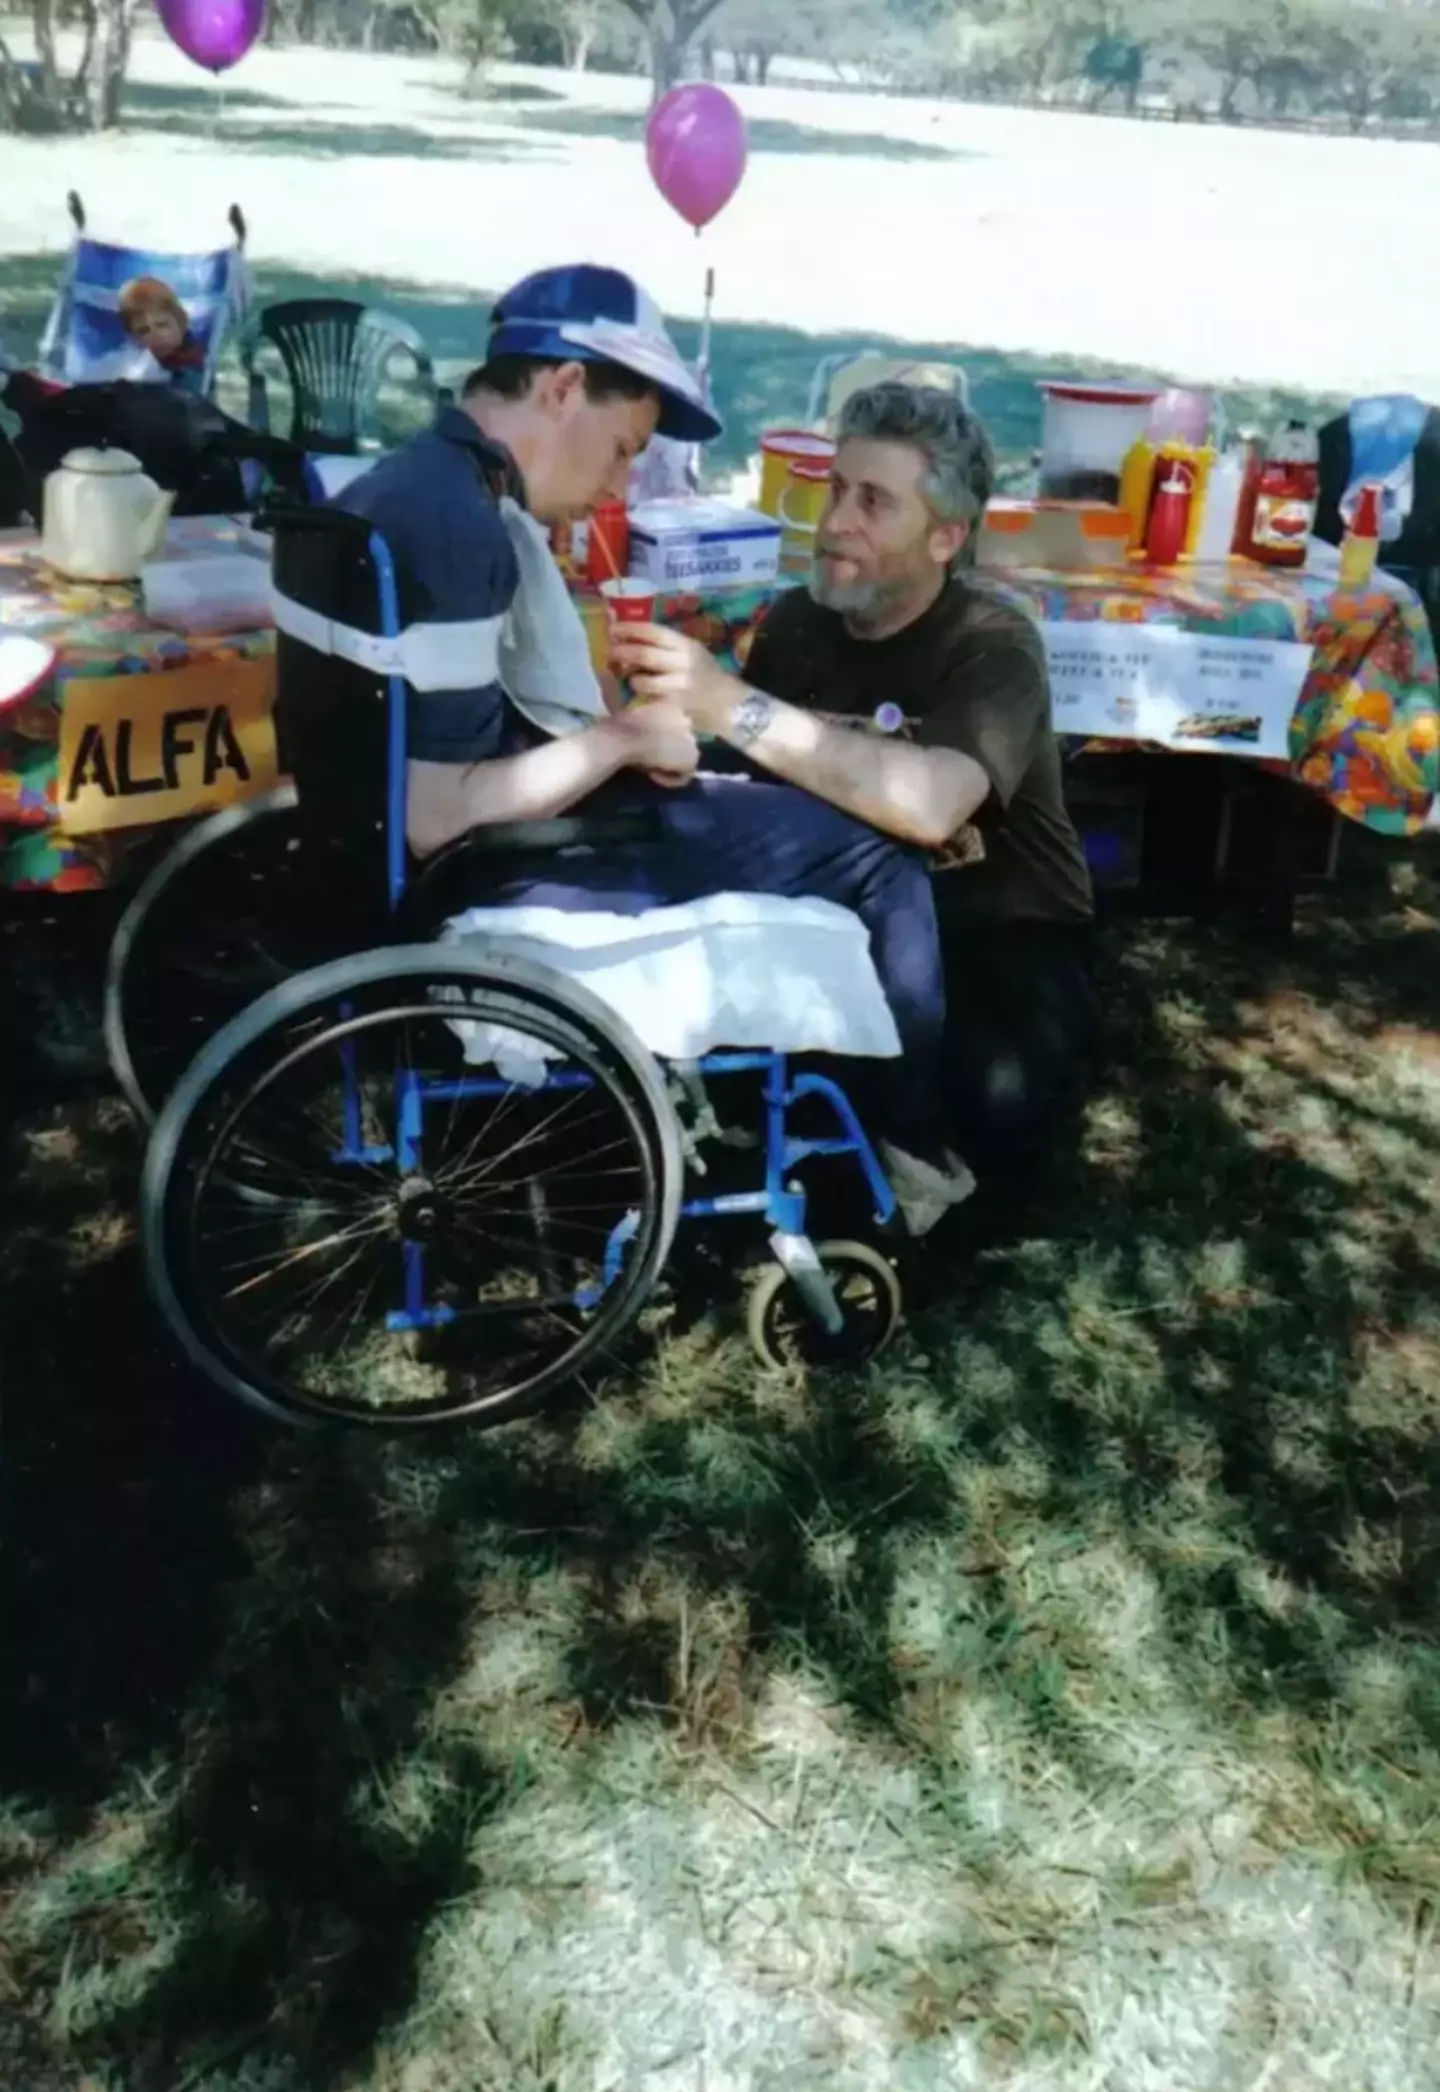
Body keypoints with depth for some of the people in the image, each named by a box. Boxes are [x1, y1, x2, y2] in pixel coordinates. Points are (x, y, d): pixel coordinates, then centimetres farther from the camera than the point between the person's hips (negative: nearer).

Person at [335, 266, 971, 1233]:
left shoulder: (405, 479, 8)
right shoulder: (460, 525, -23)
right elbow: (436, 817, -27)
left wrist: (608, 742, 5)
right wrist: (622, 738, -15)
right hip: (480, 894, -10)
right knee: (870, 852, -6)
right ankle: (910, 1148, 14)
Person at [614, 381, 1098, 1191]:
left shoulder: (995, 646, -19)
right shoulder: (796, 620, -1)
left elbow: (928, 805, -39)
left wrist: (728, 703, -42)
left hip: (1001, 926, -4)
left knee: (1000, 1094, -33)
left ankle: (938, 1159, 3)